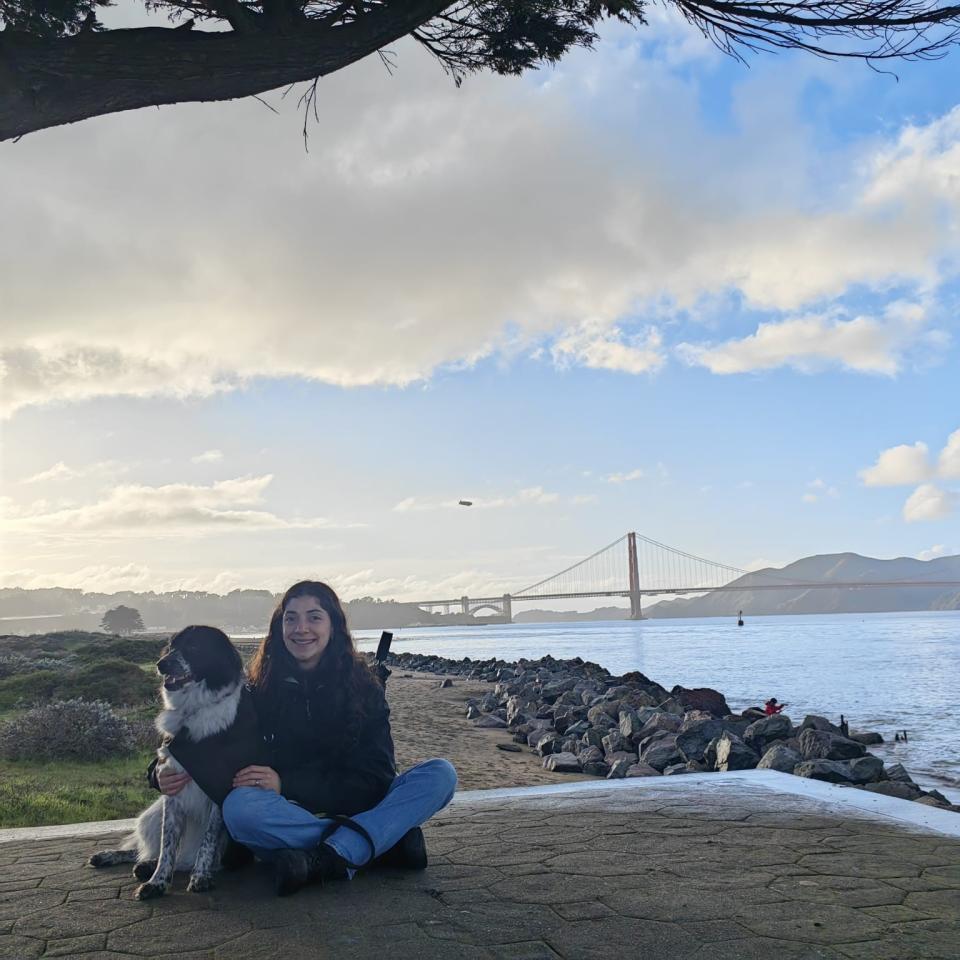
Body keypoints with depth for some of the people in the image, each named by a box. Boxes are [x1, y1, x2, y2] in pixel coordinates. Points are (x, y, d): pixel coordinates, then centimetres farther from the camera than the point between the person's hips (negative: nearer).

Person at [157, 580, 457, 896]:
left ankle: (328, 859, -35)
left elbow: (374, 777, -7)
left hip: (355, 808, 1)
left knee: (441, 774, -20)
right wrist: (171, 774, -21)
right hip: (286, 818, 0)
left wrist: (287, 784, -17)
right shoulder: (261, 691, 1)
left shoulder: (362, 685, -1)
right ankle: (391, 837, -27)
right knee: (238, 807, -33)